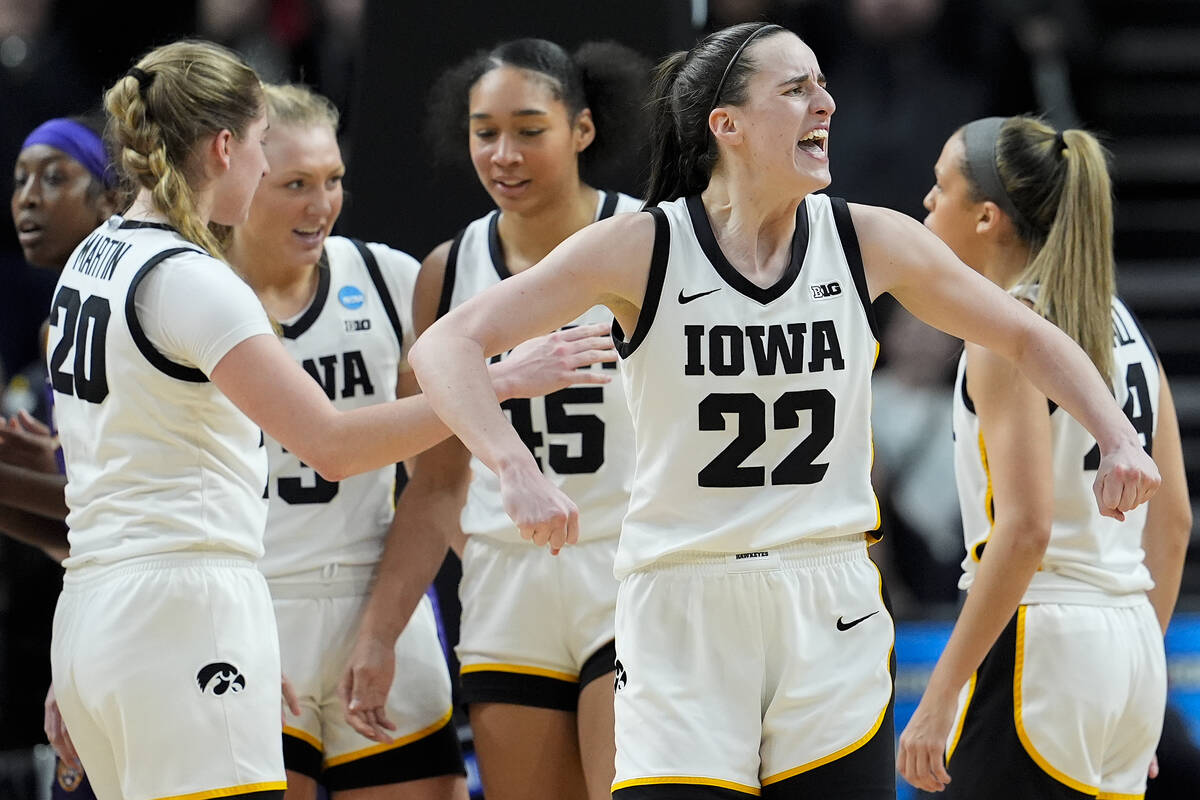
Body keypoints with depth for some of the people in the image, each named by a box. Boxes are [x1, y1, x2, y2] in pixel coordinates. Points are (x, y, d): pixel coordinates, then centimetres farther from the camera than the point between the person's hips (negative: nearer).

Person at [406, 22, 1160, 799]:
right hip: (684, 622, -3)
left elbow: (1028, 337, 15)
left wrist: (1117, 437, -1)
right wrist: (517, 470, -29)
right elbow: (446, 345, -12)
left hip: (832, 621, 3)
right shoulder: (643, 249, -8)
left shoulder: (868, 242, 2)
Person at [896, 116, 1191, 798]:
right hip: (1129, 649, 8)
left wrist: (942, 694, -19)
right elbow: (1174, 520, 15)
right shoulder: (1121, 322, 13)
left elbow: (1025, 530, -20)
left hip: (1037, 649, -8)